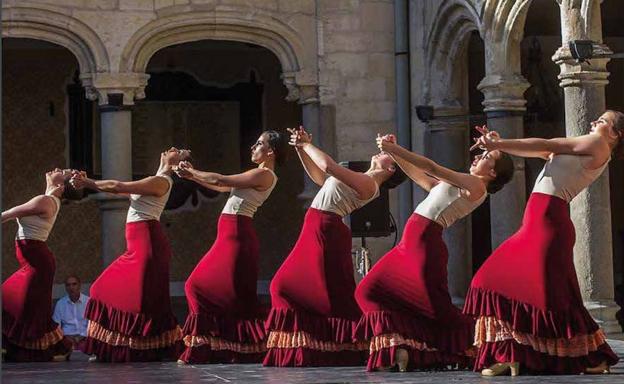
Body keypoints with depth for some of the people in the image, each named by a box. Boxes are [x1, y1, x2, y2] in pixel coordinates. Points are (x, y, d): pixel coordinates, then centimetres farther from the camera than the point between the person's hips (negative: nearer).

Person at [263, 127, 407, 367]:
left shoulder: (368, 184, -11)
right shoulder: (358, 180, 20)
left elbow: (328, 166, -21)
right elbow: (317, 175, 30)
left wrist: (307, 145, -6)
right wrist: (301, 148, 21)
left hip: (326, 233, -10)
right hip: (314, 231, 10)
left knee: (331, 294, -8)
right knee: (286, 286, 9)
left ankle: (346, 353, 0)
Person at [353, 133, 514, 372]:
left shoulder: (476, 186, -5)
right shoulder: (455, 185, 22)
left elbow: (432, 168, -10)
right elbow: (419, 176, 28)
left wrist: (394, 149, -7)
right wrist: (394, 152, 20)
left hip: (425, 244, -10)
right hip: (410, 244, 10)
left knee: (436, 307, -8)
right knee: (370, 292, 5)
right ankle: (399, 347, 3)